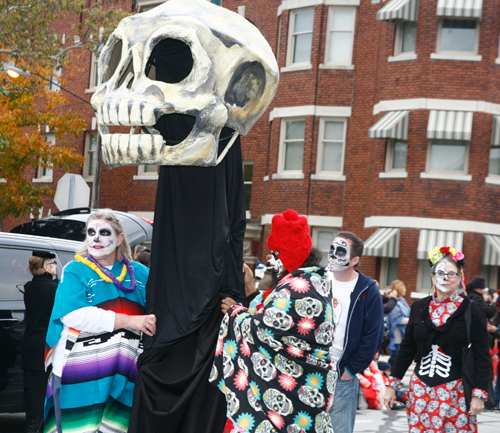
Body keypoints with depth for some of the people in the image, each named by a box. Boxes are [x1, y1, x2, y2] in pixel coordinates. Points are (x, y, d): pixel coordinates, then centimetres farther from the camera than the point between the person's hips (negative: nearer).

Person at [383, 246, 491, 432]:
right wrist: (392, 384, 8)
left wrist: (479, 394, -10)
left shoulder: (471, 310, -3)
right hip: (421, 388, 3)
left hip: (456, 391, -3)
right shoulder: (419, 307, 7)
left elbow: (482, 356, -4)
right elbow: (406, 349, 11)